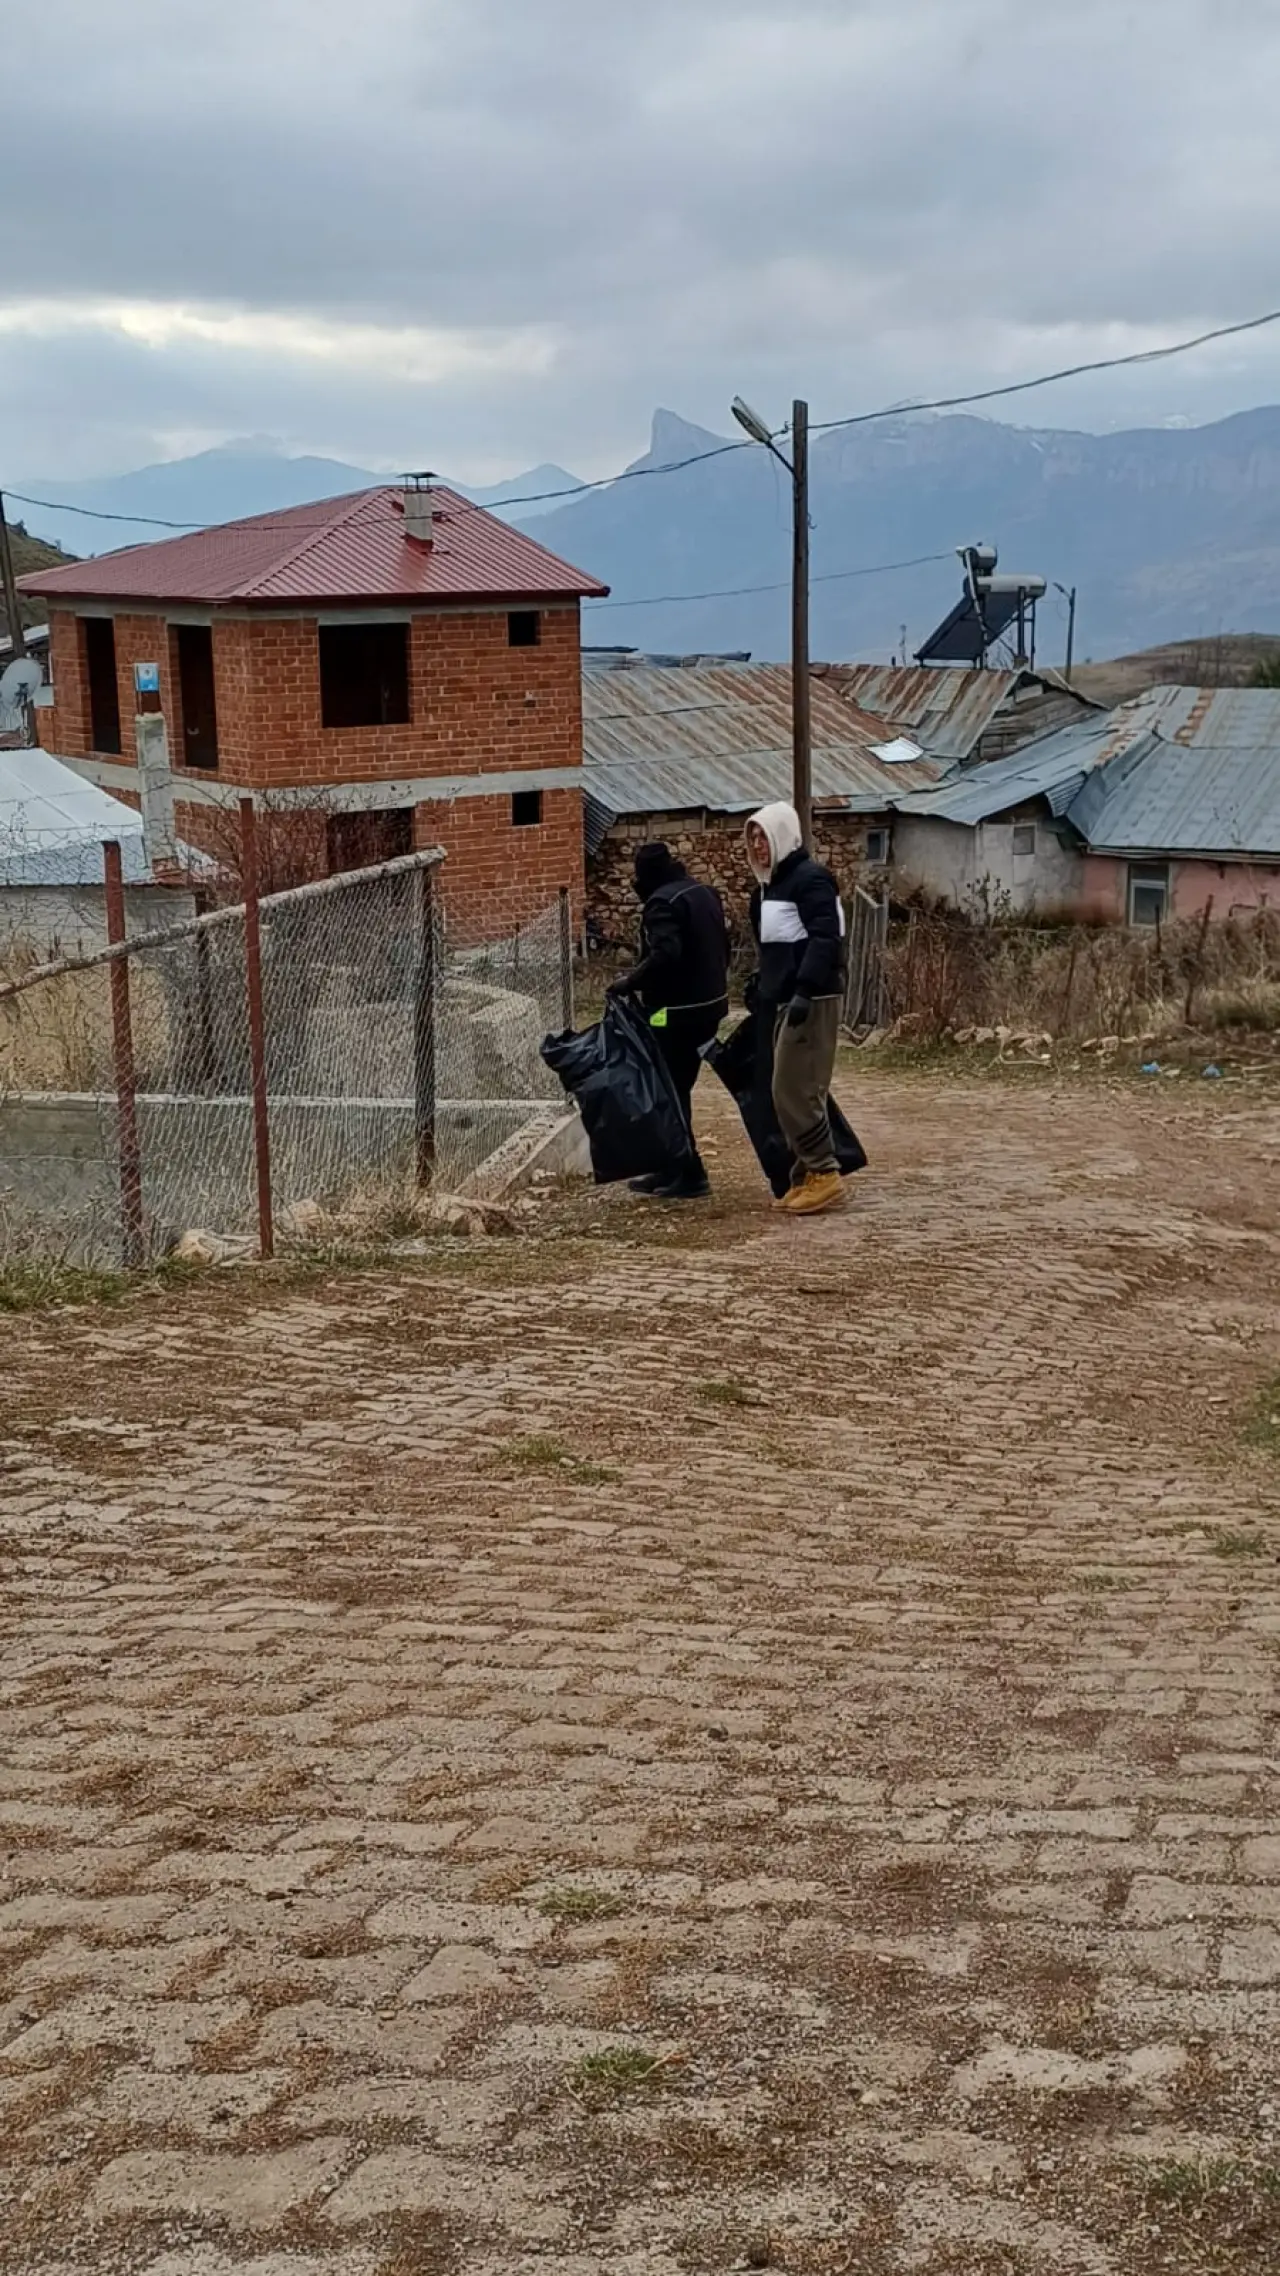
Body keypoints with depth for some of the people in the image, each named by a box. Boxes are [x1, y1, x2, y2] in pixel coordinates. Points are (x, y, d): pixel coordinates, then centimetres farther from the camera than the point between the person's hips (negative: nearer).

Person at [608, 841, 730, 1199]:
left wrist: (630, 982, -23)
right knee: (679, 1088, 16)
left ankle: (690, 1175, -2)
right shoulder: (705, 893, 12)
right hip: (709, 1002, 9)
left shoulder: (662, 903, -16)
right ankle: (672, 1169, 21)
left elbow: (666, 954, -30)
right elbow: (721, 947, 19)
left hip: (677, 1011, -9)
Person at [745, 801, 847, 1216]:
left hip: (811, 1001, -10)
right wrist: (763, 992, 20)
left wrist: (805, 991, -30)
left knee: (793, 1091, -11)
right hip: (783, 1000, 10)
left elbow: (825, 938, -22)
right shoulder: (769, 886, 17)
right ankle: (809, 1175, 13)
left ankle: (824, 1174, -4)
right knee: (794, 1092, 9)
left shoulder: (810, 879, -11)